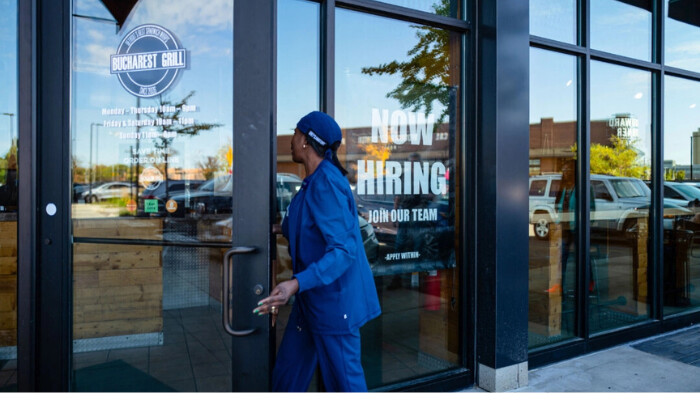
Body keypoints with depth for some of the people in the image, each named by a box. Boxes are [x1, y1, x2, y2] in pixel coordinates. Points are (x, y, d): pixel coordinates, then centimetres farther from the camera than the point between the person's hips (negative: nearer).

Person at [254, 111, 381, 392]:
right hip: (310, 302, 10)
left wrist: (296, 284, -34)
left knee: (344, 381, 6)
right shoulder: (313, 182, 11)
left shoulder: (326, 183, -20)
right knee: (286, 376, 16)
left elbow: (344, 250, -27)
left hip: (333, 302, -10)